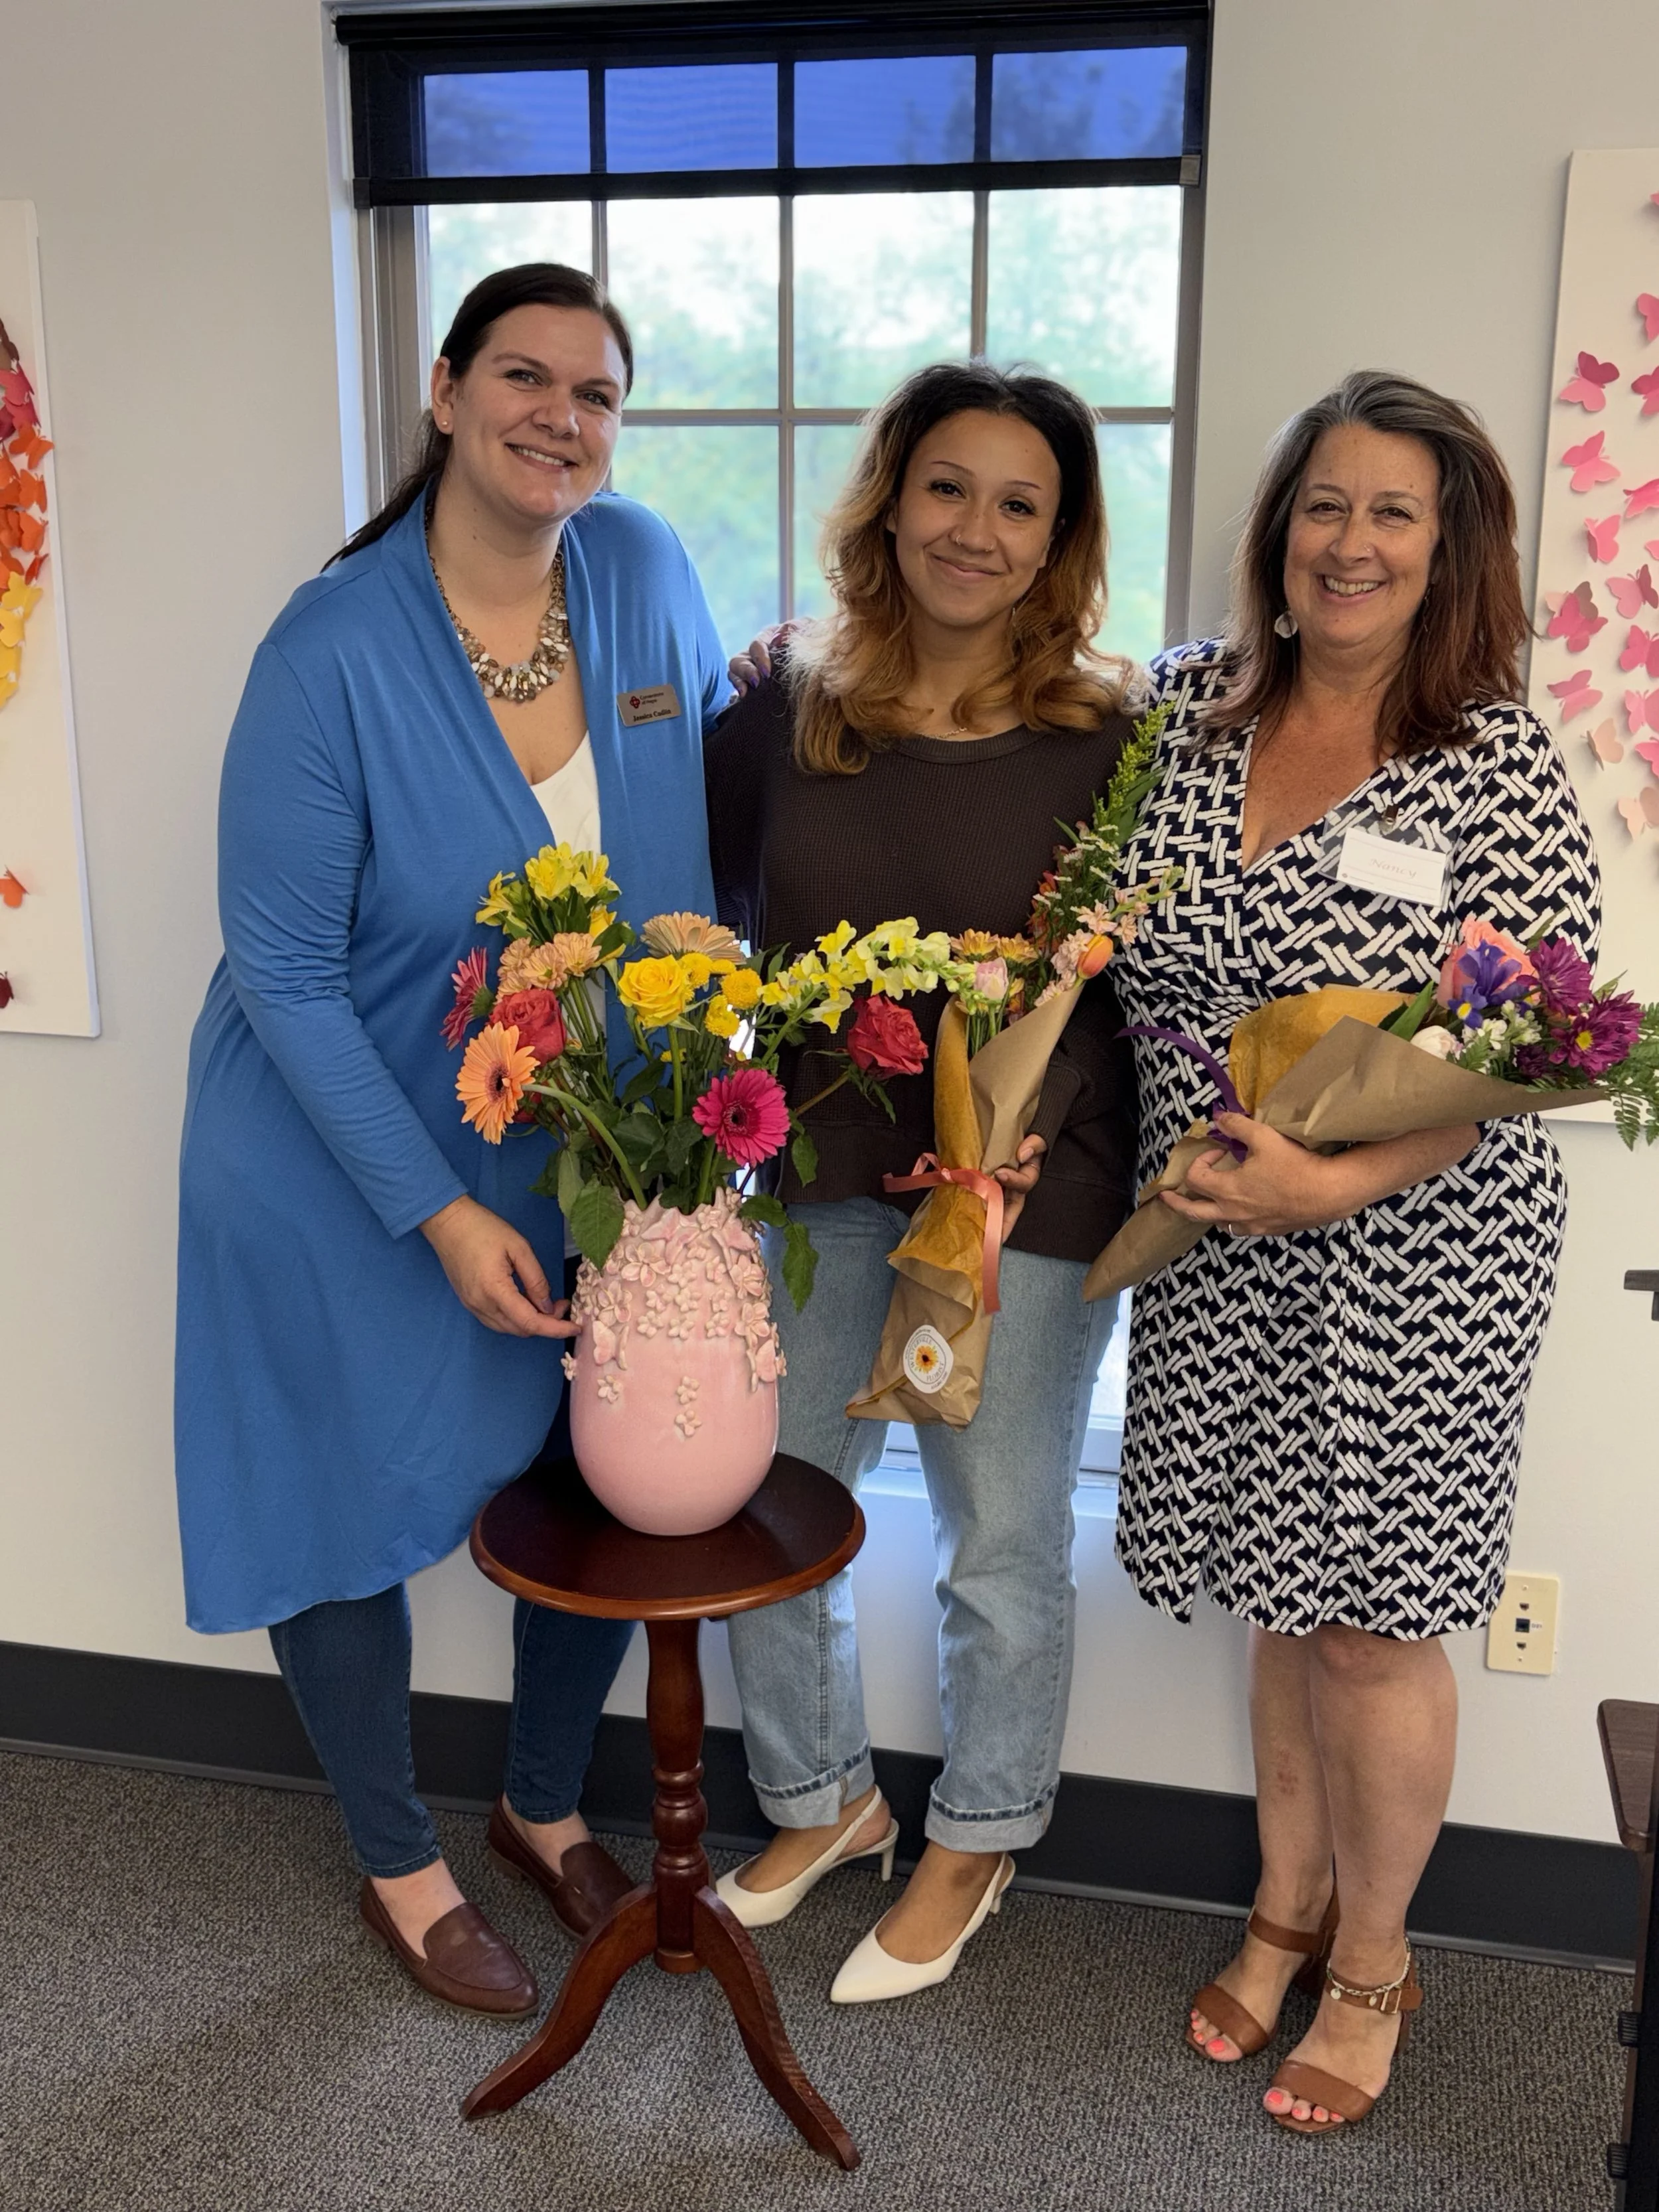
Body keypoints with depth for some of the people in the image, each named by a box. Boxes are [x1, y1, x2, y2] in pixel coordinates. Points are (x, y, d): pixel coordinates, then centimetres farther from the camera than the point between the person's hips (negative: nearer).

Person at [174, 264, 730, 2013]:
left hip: (589, 1156, 4)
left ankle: (546, 1809, 43)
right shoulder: (334, 650, -20)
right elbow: (283, 976, -16)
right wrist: (440, 1214, -19)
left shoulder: (649, 574, -8)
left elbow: (718, 823, 5)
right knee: (348, 1502, 11)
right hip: (346, 1166, -4)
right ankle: (399, 1867, 38)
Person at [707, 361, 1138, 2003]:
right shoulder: (782, 705, 0)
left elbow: (1123, 986, -6)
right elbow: (717, 924, 7)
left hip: (1027, 1194, -3)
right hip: (811, 1181, 3)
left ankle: (976, 1840, 39)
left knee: (1003, 1547, 12)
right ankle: (821, 1803, 42)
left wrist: (1011, 1135, -20)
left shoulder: (1110, 740, -7)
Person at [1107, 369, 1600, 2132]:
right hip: (1218, 1257, 4)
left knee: (1370, 1624, 8)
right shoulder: (1180, 703, 2)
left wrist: (1336, 1179, -24)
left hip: (1412, 1254, -3)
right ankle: (1286, 1908, 40)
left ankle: (1373, 1958, 33)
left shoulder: (1498, 768, -10)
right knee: (1280, 1598, 17)